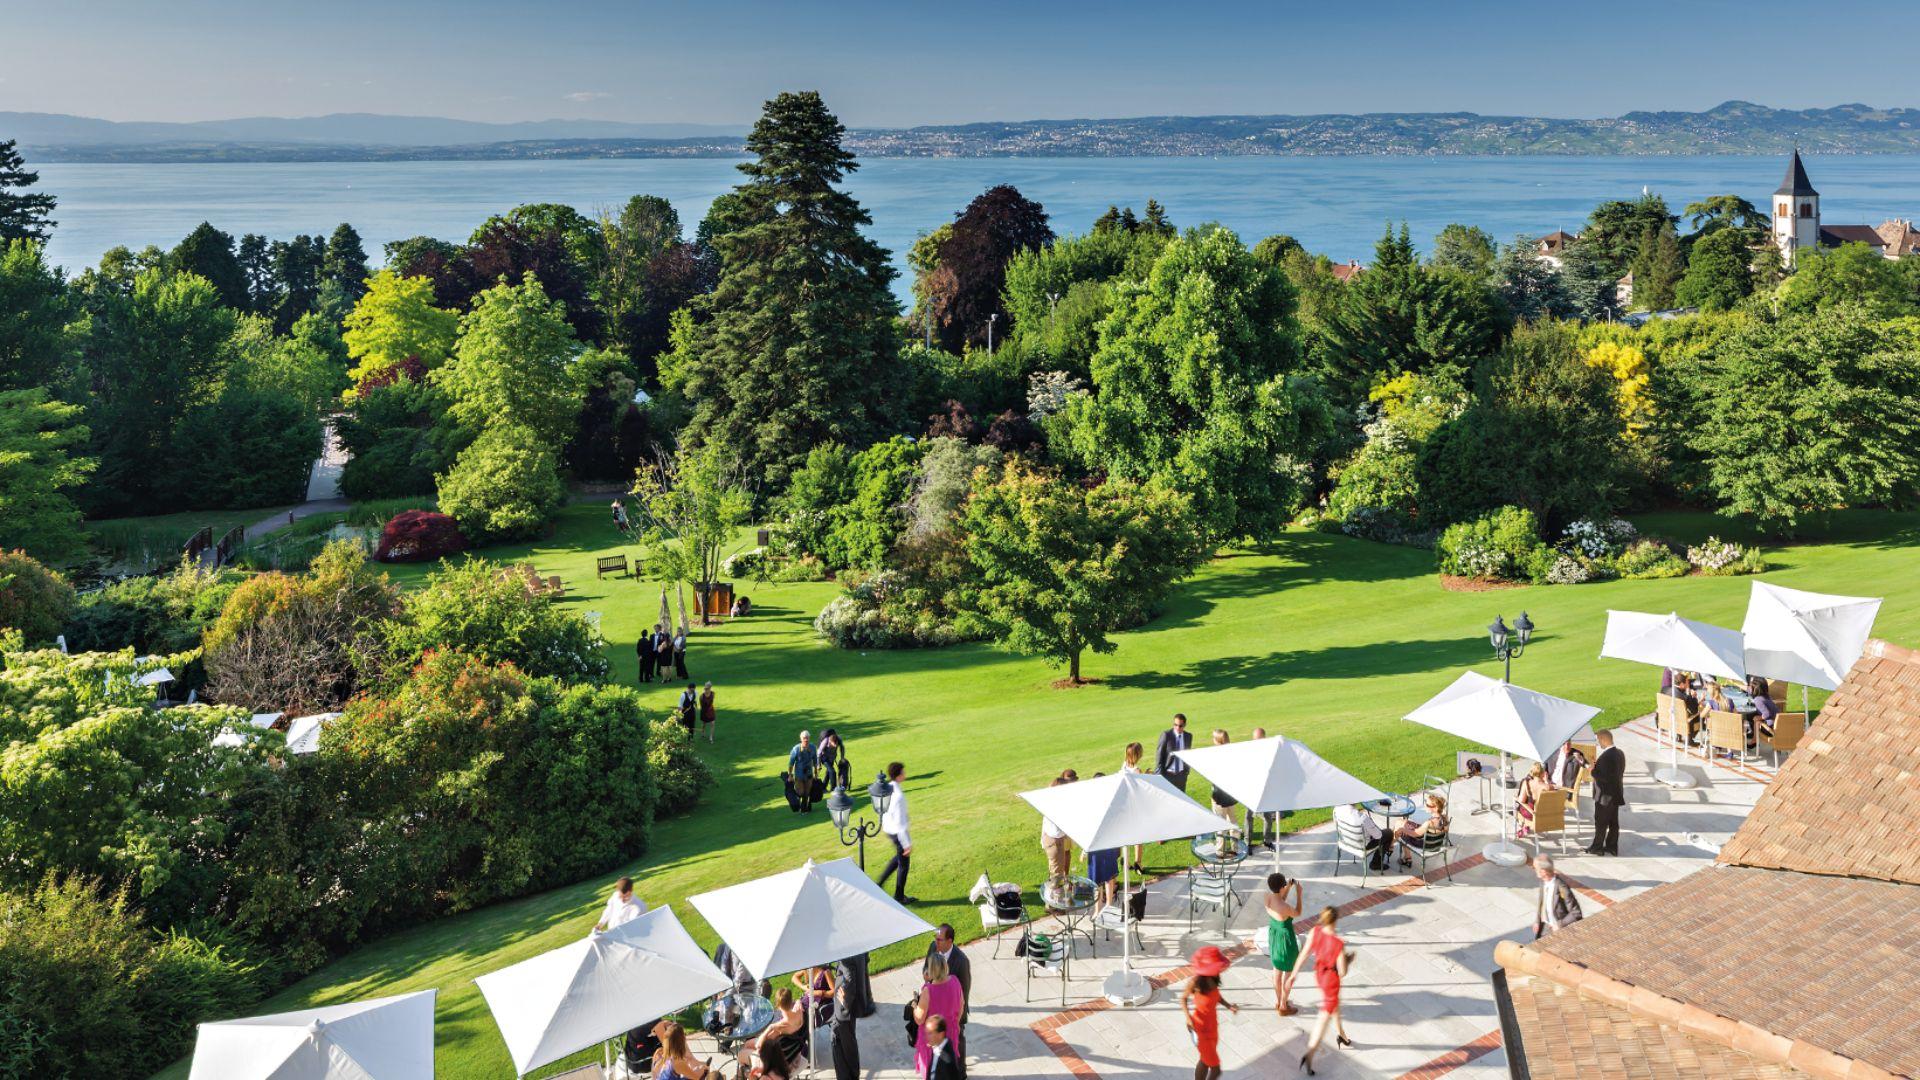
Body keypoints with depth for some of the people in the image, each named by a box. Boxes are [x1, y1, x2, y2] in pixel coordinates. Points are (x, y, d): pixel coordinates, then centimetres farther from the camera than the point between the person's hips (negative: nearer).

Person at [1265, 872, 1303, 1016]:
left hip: (1273, 935, 7)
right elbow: (1297, 914, -14)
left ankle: (1278, 1001, 43)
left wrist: (1289, 888, 0)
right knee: (1290, 973, 15)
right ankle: (1283, 1007, 29)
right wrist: (1299, 894, -11)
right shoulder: (1285, 907, -35)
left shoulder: (1268, 897, -15)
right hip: (1286, 939, -7)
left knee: (1277, 970, 26)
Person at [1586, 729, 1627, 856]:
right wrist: (1598, 765, 8)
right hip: (1616, 794, 9)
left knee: (1601, 822, 2)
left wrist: (1593, 770, -15)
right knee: (1613, 822, 14)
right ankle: (1612, 846, 21)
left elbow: (1605, 777, -27)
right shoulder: (1620, 753, 5)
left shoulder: (1606, 756, -25)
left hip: (1605, 796, -9)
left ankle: (1597, 847, 10)